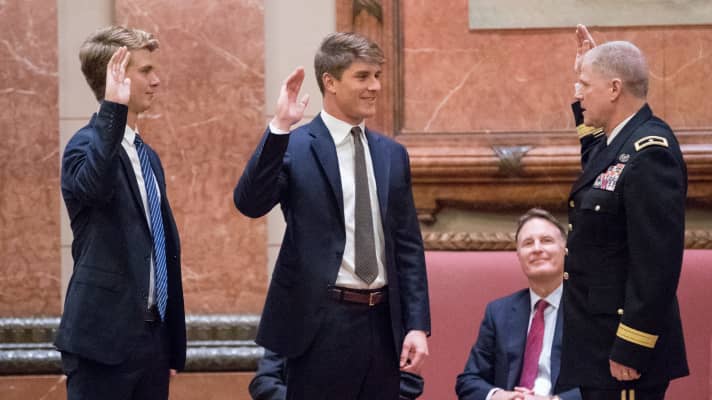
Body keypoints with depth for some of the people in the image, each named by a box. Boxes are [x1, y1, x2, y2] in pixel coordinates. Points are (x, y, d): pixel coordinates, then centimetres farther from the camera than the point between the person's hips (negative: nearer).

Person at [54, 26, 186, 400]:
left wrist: (174, 345, 19)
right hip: (104, 337, -8)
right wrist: (112, 109, -39)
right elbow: (90, 186, -35)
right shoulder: (89, 143, -9)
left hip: (152, 335, 8)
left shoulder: (148, 157, 16)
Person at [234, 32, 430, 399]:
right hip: (322, 324, -5)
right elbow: (249, 203, -18)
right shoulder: (294, 148, -3)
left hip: (383, 324, 5)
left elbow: (408, 246, 12)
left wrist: (418, 325, 5)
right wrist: (280, 128, -25)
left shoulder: (392, 154, 12)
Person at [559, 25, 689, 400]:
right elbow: (596, 160, 36)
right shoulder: (621, 140, 9)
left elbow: (657, 263, -24)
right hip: (597, 344, 10)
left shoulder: (650, 154, -20)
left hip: (623, 352, -10)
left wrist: (630, 351, -23)